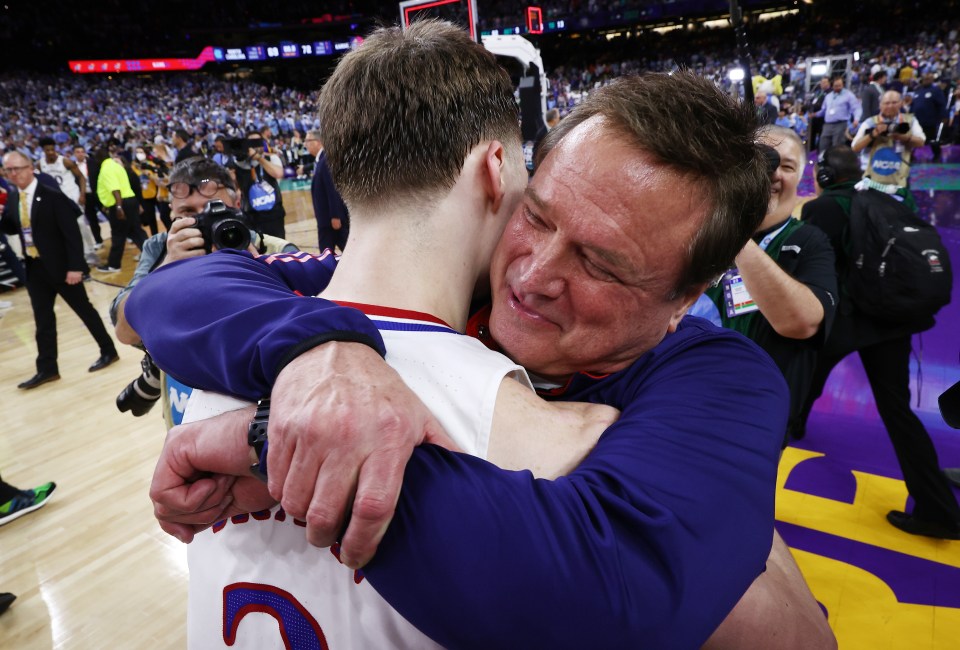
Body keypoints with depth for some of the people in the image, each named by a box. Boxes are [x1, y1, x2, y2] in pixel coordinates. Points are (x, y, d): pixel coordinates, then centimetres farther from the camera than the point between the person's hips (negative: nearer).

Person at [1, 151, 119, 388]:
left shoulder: (53, 196, -14)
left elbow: (72, 232, -17)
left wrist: (75, 266, -21)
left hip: (60, 266, -7)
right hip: (34, 268, 7)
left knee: (84, 310, 5)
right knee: (42, 319, 10)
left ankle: (108, 351, 20)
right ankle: (47, 369, 16)